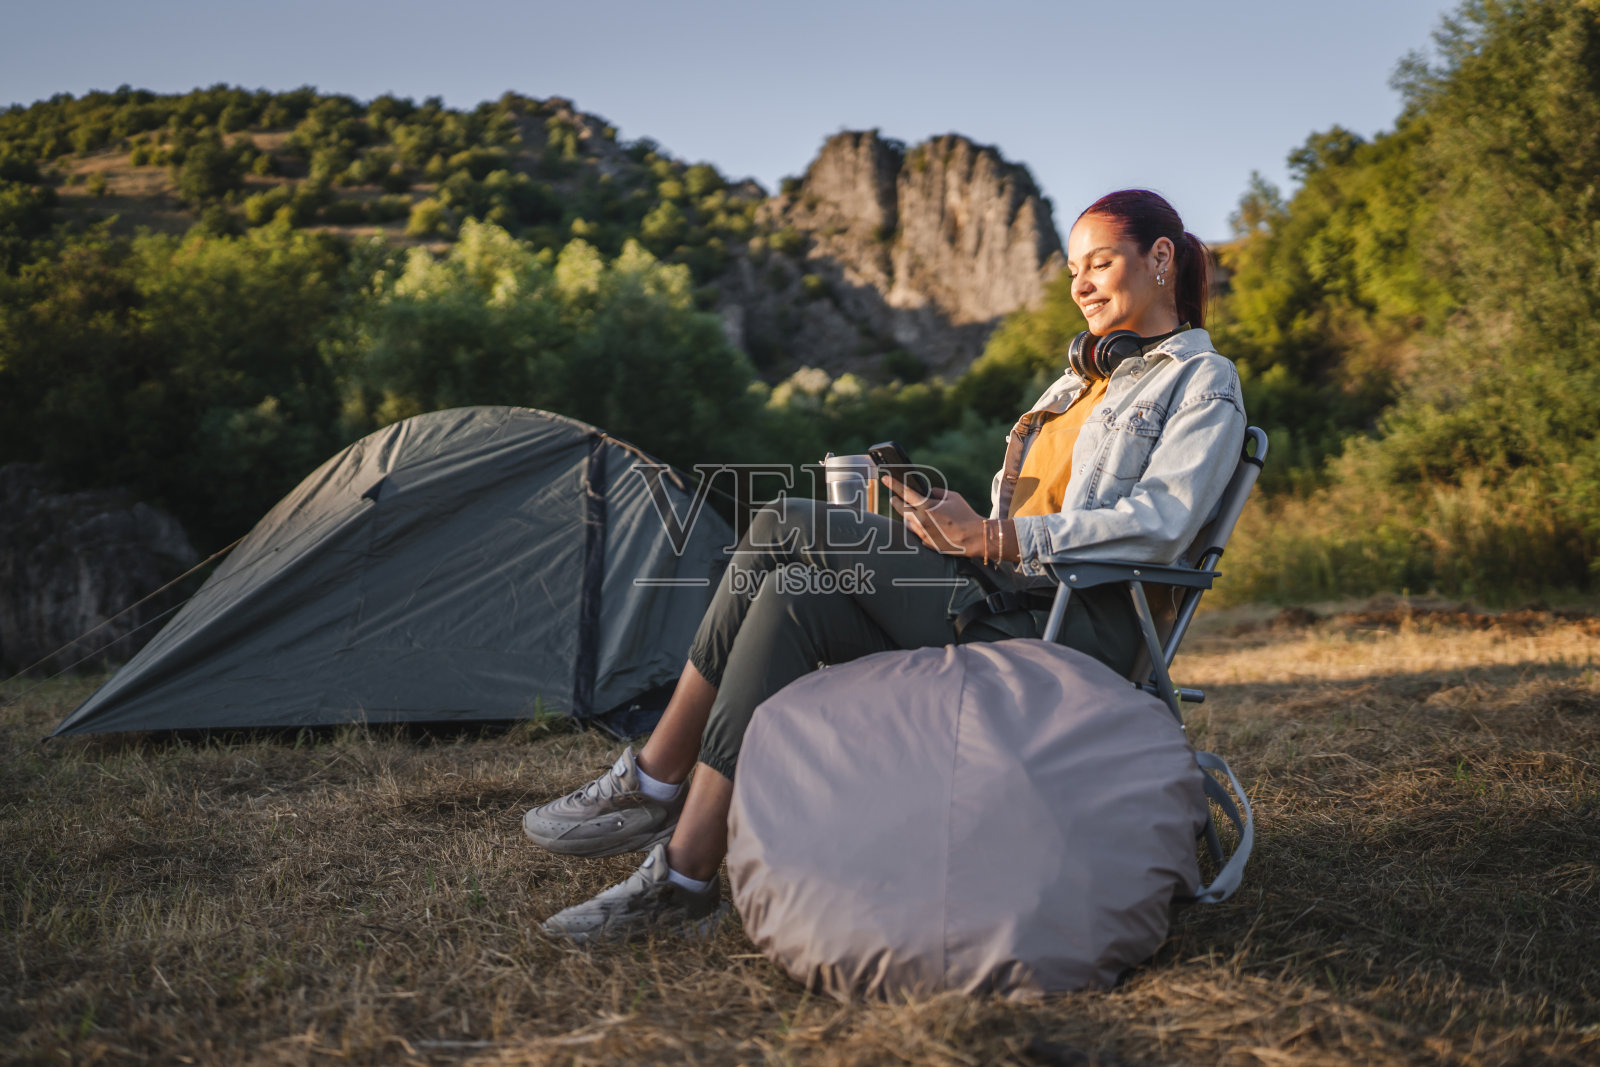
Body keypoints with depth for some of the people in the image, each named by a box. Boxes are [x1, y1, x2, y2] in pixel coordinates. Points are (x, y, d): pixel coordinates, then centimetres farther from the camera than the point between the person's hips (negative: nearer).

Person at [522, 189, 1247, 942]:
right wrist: (954, 523, 2)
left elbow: (1160, 523, -12)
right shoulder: (1079, 379, 29)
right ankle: (683, 874, -19)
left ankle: (653, 783, -13)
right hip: (998, 604, 8)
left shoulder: (1203, 383, 5)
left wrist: (992, 539, -15)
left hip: (1073, 625, -8)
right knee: (797, 596, -19)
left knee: (786, 530, -20)